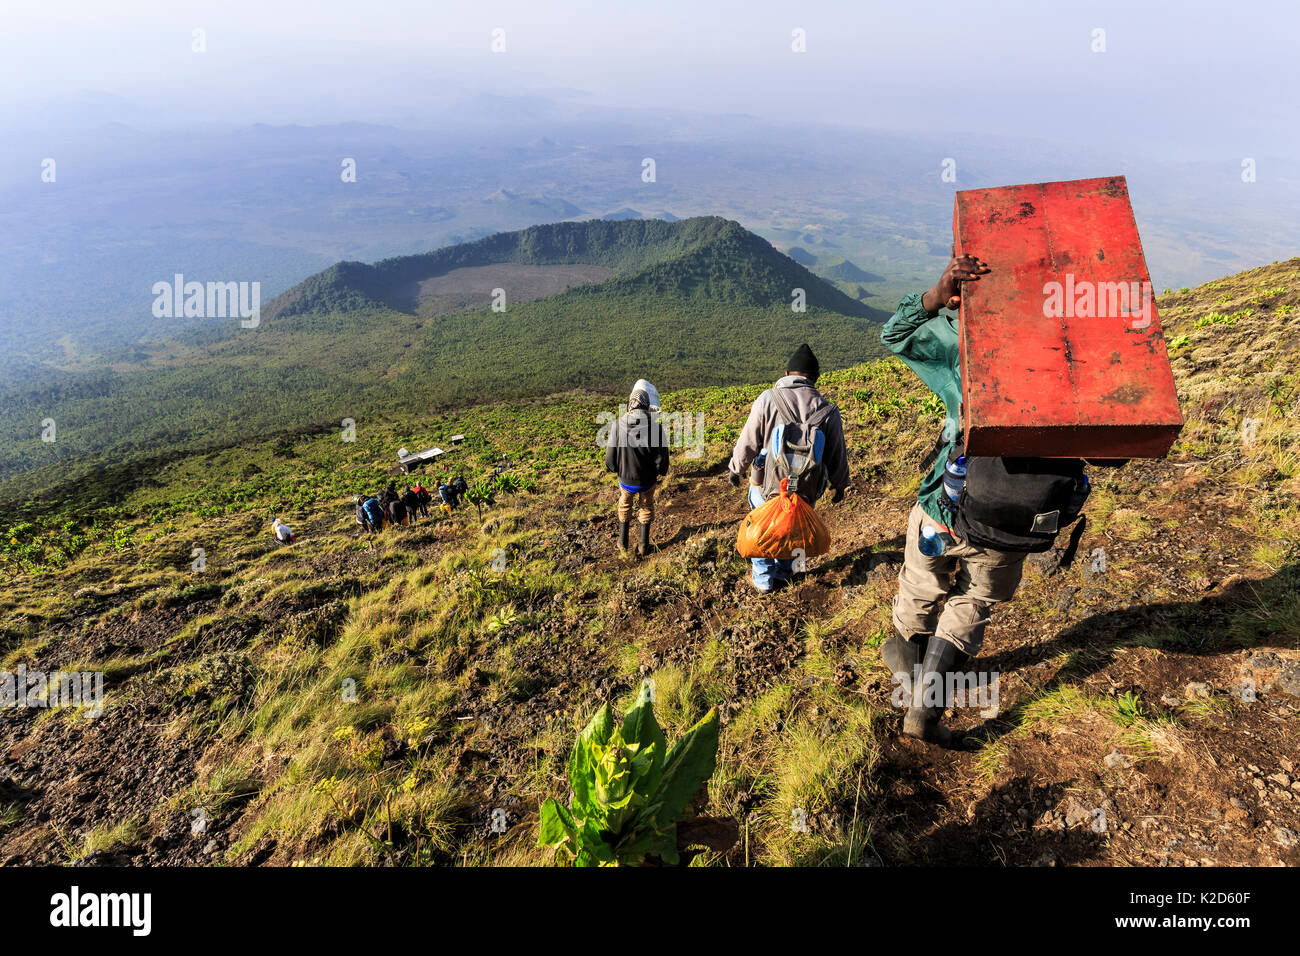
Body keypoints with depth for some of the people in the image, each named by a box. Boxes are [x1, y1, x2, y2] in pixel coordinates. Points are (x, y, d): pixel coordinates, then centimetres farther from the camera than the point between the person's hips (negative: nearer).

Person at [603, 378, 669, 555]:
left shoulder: (618, 425, -18)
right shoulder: (656, 427, -22)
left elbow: (610, 460, -11)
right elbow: (662, 461, -16)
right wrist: (659, 472, 7)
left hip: (625, 479, 1)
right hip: (648, 480, -1)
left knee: (624, 507, 28)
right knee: (646, 509, 26)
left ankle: (623, 542, 42)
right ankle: (644, 545, 36)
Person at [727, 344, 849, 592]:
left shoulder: (768, 399, -14)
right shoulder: (828, 411, -6)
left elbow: (748, 441, -7)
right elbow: (837, 454, 4)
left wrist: (735, 468, 10)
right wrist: (839, 485, 21)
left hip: (766, 485, -2)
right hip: (805, 492, 2)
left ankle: (763, 578, 33)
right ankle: (783, 573, 41)